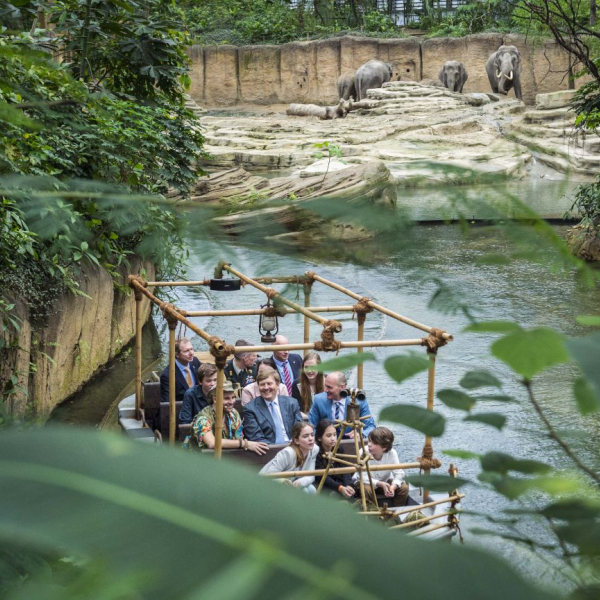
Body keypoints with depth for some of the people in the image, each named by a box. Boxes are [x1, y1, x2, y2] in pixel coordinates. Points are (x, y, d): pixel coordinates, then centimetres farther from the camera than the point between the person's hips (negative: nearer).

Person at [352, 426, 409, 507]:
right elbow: (363, 477, -29)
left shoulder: (392, 453, -21)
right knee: (366, 489, -36)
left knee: (404, 488, -17)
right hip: (365, 482, -3)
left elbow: (399, 473, -19)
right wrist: (381, 484, -41)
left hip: (385, 481, 3)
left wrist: (393, 487, -39)